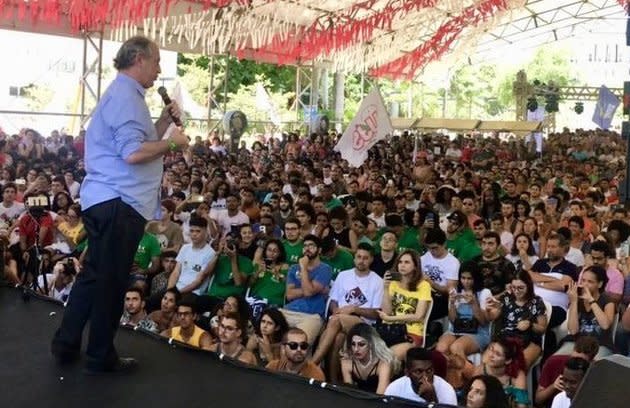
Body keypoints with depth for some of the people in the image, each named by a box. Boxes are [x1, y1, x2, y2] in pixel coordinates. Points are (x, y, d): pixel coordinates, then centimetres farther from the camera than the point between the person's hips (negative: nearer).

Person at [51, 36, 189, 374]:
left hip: (107, 200, 11)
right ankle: (101, 357, 14)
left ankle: (66, 344, 27)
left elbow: (138, 143, 17)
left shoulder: (123, 94, 19)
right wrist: (172, 142, -12)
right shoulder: (125, 96, -15)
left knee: (96, 275, 18)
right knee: (111, 281, 1)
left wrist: (165, 120, 9)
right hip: (119, 202, -11)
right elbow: (133, 153, -25)